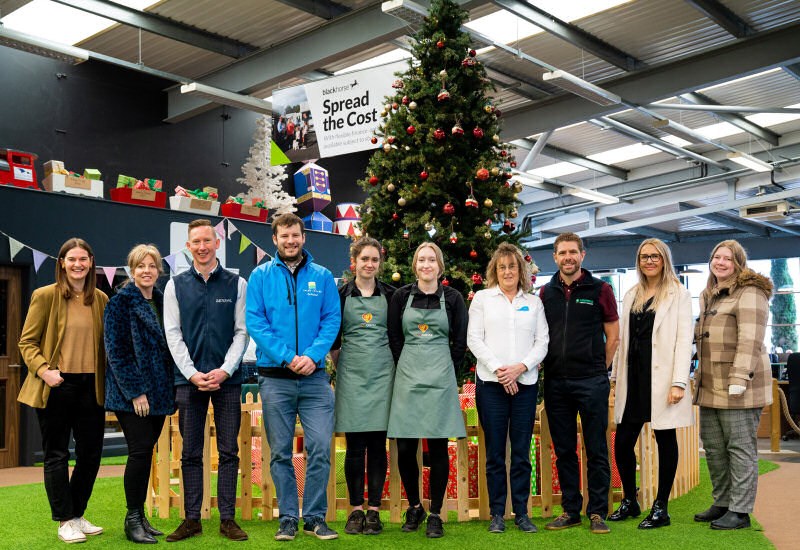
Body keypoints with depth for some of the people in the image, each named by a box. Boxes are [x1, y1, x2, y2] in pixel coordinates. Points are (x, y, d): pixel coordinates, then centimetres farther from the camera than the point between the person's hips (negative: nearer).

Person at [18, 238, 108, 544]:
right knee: (56, 454, 4)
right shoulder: (45, 296, -2)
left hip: (90, 385, 4)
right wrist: (44, 370, -16)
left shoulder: (101, 300, 9)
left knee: (91, 453, 8)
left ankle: (77, 515, 25)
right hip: (57, 387, -4)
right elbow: (27, 341, -2)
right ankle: (64, 522, 16)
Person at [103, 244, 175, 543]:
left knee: (146, 451, 10)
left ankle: (140, 515, 19)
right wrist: (135, 391, -17)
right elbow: (116, 351, -11)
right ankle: (133, 519, 4)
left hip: (158, 392, 6)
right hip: (131, 392, -6)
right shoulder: (120, 302, -6)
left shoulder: (162, 302, 13)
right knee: (140, 450, -9)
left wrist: (169, 388, 12)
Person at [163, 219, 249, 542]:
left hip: (227, 379, 0)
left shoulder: (237, 284, 6)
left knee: (229, 451, 2)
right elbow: (173, 334, 4)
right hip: (189, 379, 1)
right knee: (190, 453, 5)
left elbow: (242, 332, 3)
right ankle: (192, 519, 14)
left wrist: (224, 371, -9)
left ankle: (227, 519, 10)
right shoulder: (175, 286, 8)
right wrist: (193, 374, -7)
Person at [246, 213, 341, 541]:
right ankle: (288, 518, 18)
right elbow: (254, 322, -2)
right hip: (275, 378, 0)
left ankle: (315, 517, 11)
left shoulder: (322, 277, 9)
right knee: (280, 453, 6)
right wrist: (287, 357, -12)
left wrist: (312, 355, -13)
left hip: (315, 377, 1)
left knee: (320, 448, -4)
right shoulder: (261, 276, 6)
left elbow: (332, 320, 3)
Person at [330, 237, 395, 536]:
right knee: (355, 446, 1)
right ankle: (356, 509, 11)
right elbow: (331, 338, 11)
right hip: (352, 376, 0)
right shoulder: (341, 295, 5)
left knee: (377, 445, 2)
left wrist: (395, 364, 10)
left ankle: (374, 510, 9)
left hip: (382, 375, 1)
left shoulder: (391, 295, 7)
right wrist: (342, 365, 9)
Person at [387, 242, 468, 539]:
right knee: (404, 448, 0)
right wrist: (408, 368, 7)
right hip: (407, 378, 1)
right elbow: (394, 338, 10)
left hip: (440, 379, -1)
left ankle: (435, 515, 11)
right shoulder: (402, 296, 6)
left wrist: (446, 370, 6)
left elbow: (460, 341, 9)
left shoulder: (452, 298, 5)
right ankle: (414, 507, 20)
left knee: (438, 448, -1)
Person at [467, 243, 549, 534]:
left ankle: (521, 512, 14)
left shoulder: (534, 302, 13)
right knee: (495, 452, 2)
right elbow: (474, 339, 1)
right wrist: (498, 368, -9)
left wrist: (520, 367, -8)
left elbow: (542, 341, 7)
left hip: (526, 383, 1)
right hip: (490, 383, -1)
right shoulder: (482, 298, 8)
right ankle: (497, 513, 11)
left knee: (522, 452, 4)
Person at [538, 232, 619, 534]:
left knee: (596, 450, 2)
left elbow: (613, 336, 5)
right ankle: (570, 510, 19)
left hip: (591, 383, -3)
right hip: (555, 382, 3)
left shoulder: (600, 290, 1)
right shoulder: (546, 292, 10)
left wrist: (598, 370, 4)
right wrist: (545, 368, 7)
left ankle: (597, 512, 12)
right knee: (564, 450, 9)